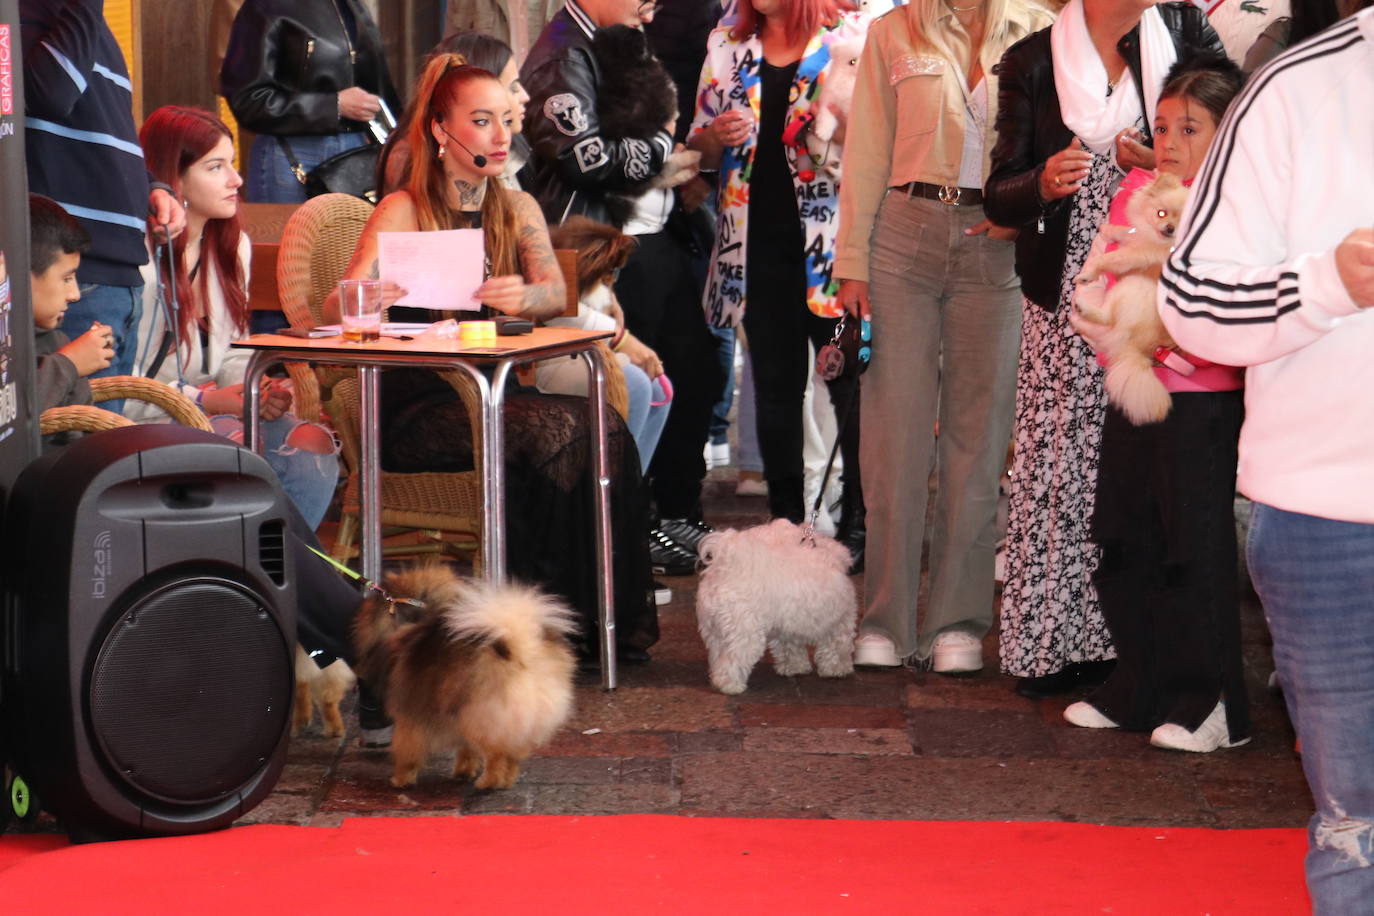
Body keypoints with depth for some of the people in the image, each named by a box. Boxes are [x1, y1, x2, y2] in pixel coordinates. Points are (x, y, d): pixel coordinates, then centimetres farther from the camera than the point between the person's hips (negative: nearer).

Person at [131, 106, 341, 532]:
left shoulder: (232, 245, 12)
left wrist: (258, 390, -7)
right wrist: (204, 400, -20)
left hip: (213, 406, 7)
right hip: (144, 422, -7)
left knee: (312, 445, -17)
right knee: (240, 445, -32)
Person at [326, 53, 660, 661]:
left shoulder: (518, 210, 15)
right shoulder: (402, 211, -1)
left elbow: (556, 294, -1)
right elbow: (335, 307, -13)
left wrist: (522, 297, -27)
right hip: (416, 405, -5)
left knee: (604, 426, -24)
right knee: (550, 431, -31)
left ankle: (612, 618, -20)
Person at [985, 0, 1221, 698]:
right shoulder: (1033, 62, 6)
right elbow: (999, 194, 6)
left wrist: (1166, 167, -9)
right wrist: (1044, 183, -16)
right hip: (1067, 297, -1)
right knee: (1059, 459, -4)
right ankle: (1048, 645, 3)